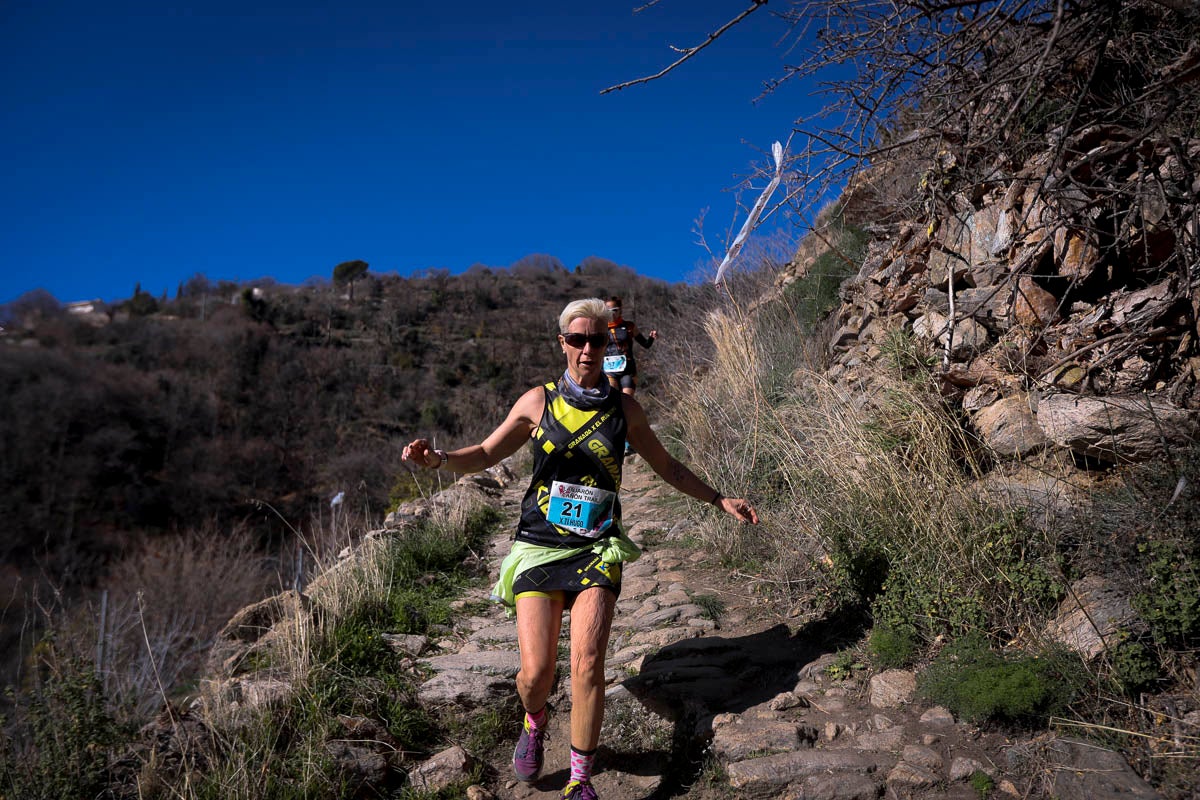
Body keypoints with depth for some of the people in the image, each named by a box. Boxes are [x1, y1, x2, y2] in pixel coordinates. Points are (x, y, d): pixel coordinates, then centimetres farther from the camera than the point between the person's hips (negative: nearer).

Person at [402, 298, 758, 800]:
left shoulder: (624, 409, 6)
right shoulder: (537, 402, 3)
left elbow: (667, 467, 19)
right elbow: (484, 455, 9)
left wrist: (720, 501, 16)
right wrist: (436, 459, -10)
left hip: (596, 550, 1)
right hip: (539, 546, 0)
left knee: (587, 665, -15)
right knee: (536, 672, -9)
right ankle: (534, 723, 28)